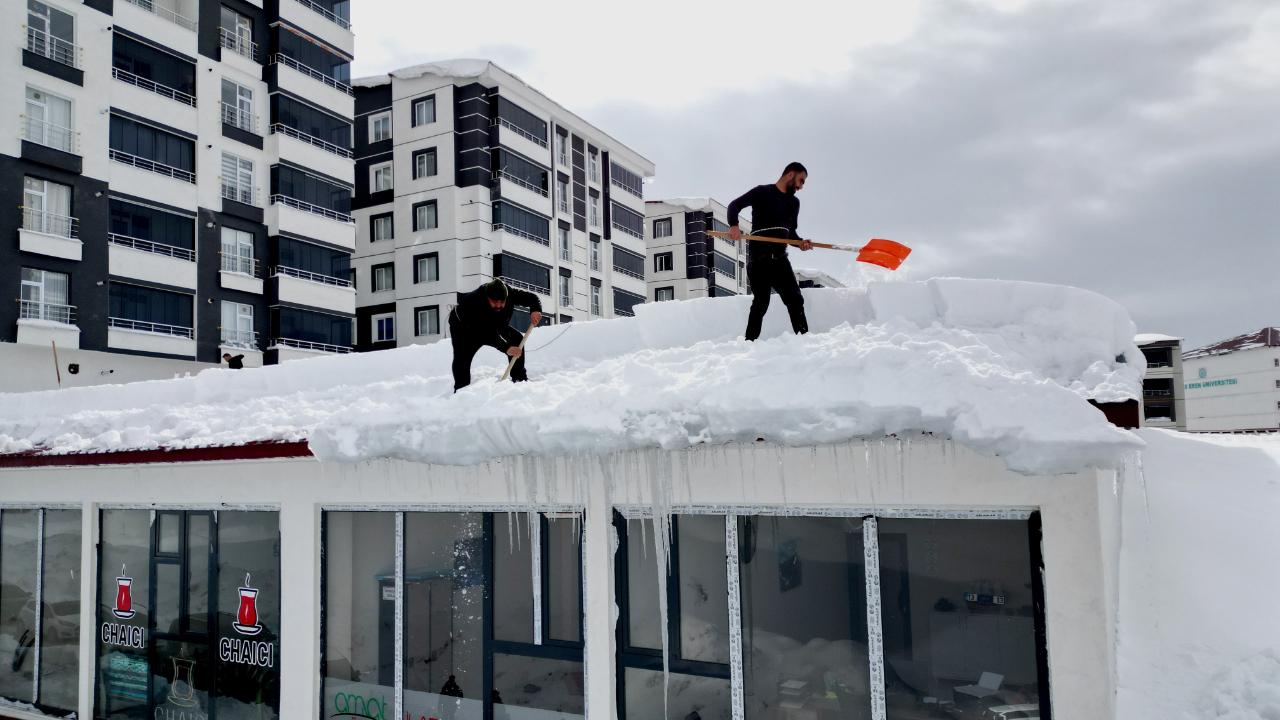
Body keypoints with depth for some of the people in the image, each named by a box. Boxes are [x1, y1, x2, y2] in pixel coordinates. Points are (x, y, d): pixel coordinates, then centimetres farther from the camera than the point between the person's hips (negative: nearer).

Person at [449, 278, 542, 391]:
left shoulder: (508, 293, -31)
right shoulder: (473, 302, -45)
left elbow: (531, 298, -19)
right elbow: (487, 334, -49)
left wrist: (535, 310, -42)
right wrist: (506, 348, -59)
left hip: (494, 326, 5)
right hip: (463, 326, -5)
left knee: (516, 339, -9)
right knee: (462, 358, -23)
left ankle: (519, 378, -1)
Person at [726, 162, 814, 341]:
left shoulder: (794, 203, 17)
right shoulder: (762, 192, -2)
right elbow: (734, 205, -5)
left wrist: (800, 242, 1)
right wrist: (734, 226, -24)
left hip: (780, 259, 6)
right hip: (759, 259, -6)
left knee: (795, 300, -1)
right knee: (761, 303, -6)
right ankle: (750, 342, 1)